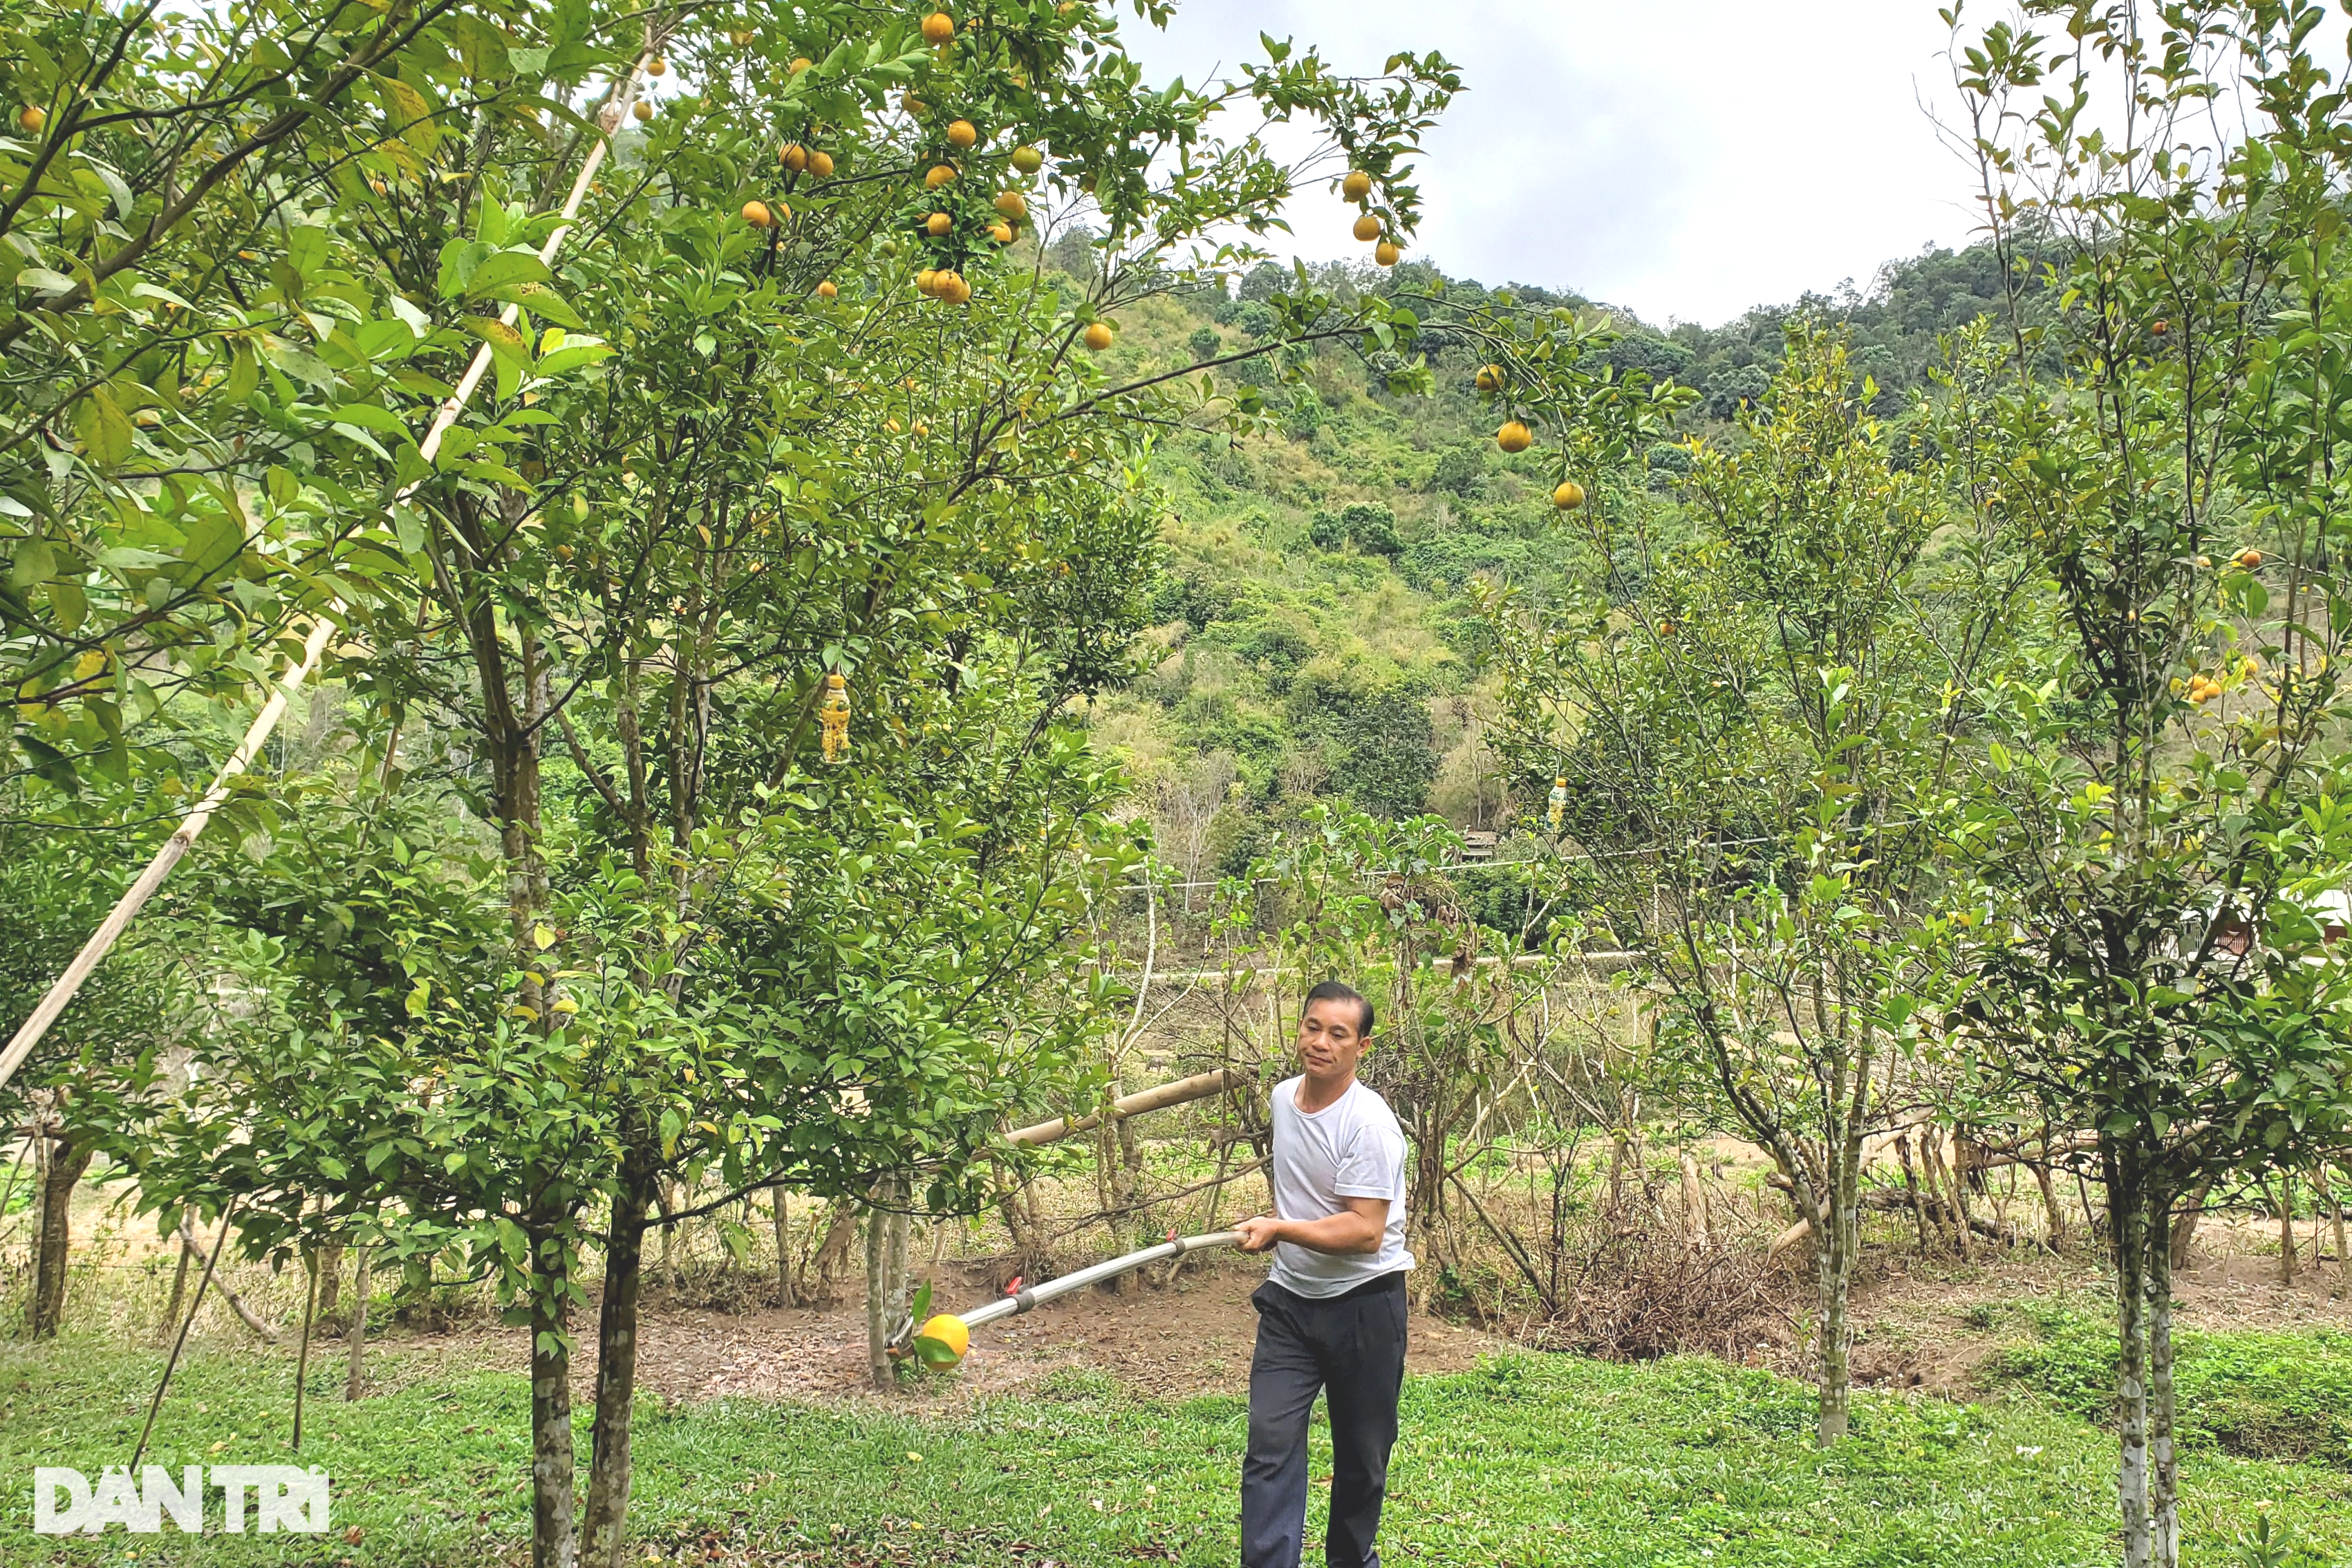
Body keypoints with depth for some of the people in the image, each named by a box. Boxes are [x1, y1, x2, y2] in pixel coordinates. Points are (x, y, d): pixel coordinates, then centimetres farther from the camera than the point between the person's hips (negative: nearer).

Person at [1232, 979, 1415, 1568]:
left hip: (1364, 1304, -5)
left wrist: (1280, 1229, -27)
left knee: (1362, 1453, 11)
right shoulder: (1283, 1097, 3)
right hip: (1289, 1299, 5)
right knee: (1270, 1442, -6)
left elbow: (1365, 1232, -25)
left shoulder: (1369, 1123, -20)